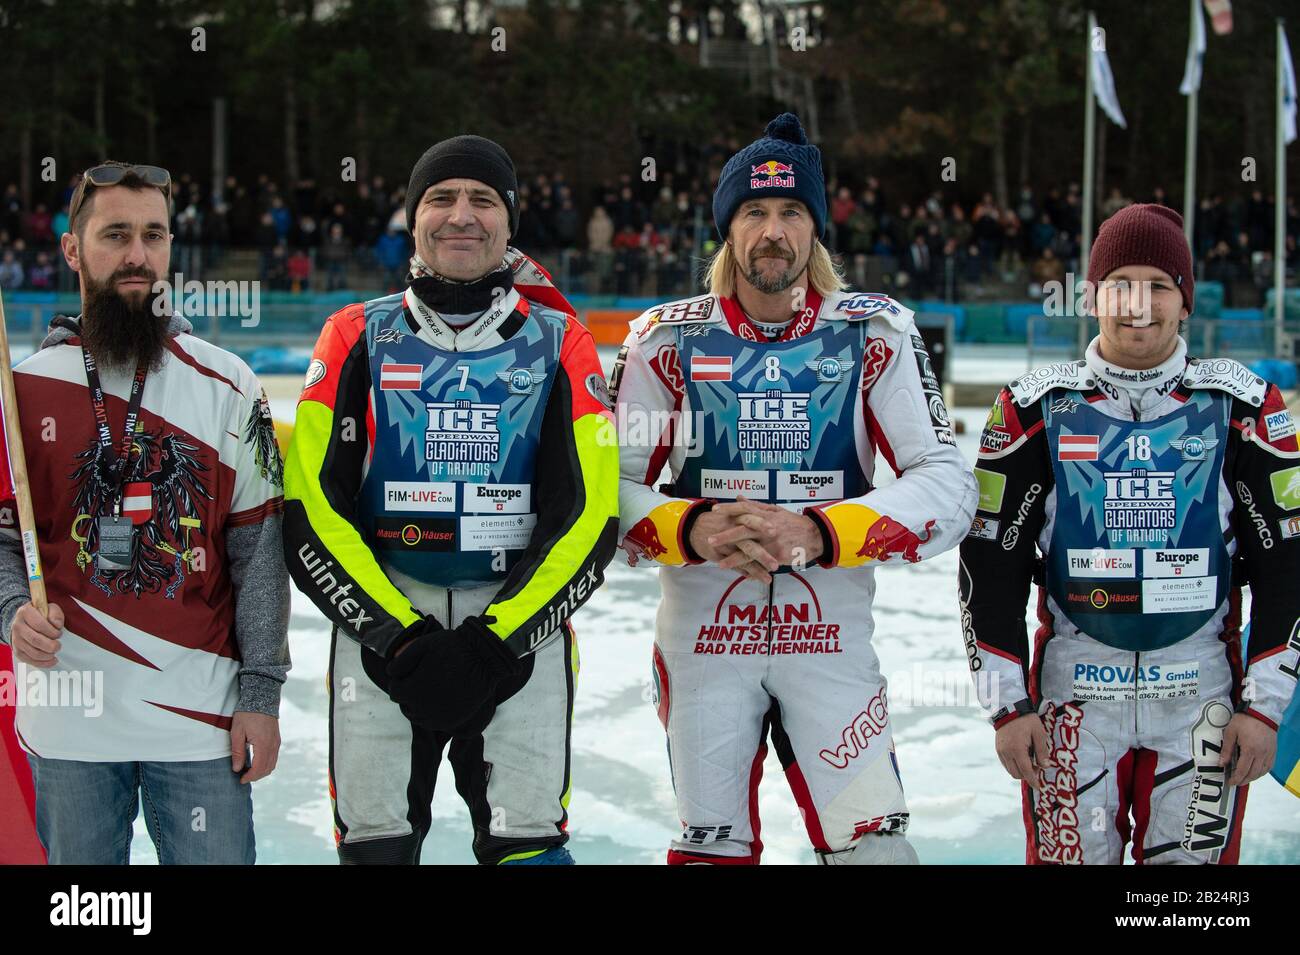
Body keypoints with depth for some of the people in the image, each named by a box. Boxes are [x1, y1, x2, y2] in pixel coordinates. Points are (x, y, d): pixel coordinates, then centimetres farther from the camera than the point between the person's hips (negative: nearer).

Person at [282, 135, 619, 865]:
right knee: (375, 844, 1)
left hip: (521, 639, 0)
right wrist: (398, 635, -12)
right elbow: (312, 512, -1)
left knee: (528, 846, -4)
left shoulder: (558, 344, 5)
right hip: (379, 634, 1)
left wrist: (495, 640, -11)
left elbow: (589, 517, -1)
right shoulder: (359, 338, 6)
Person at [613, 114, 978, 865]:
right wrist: (694, 529, -23)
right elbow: (609, 489, -3)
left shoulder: (876, 335, -2)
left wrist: (817, 533, -24)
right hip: (704, 633, 1)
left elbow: (948, 489, -10)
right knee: (713, 851, 5)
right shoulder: (669, 339, 0)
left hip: (832, 637, -1)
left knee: (874, 845, -5)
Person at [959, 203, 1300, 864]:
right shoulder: (1037, 408, 1)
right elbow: (990, 561, 3)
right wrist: (1007, 704, -1)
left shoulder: (1243, 406, 1)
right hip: (1071, 693, 0)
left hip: (1203, 697, 0)